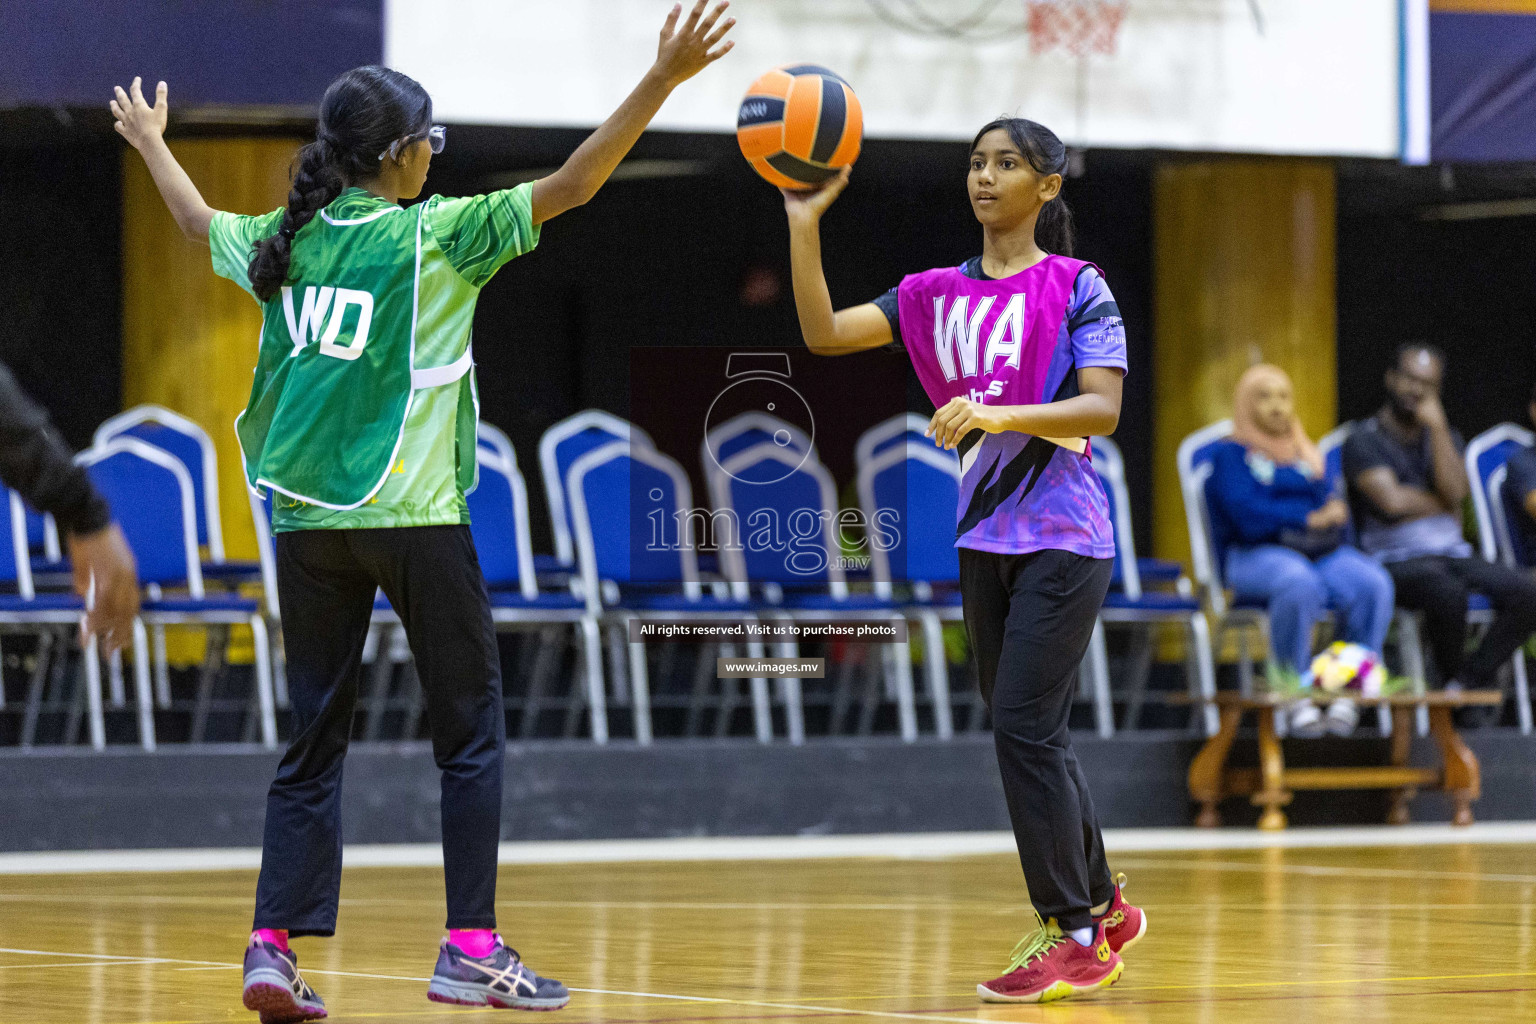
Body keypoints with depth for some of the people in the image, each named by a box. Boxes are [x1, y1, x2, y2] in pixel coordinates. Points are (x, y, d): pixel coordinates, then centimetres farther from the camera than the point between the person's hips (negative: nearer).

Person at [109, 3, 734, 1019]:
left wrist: (150, 142, 47)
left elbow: (200, 220, 28)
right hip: (410, 515, -5)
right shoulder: (435, 237, -7)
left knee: (314, 739, 9)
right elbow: (571, 185, -14)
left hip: (305, 518, 5)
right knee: (472, 730, 5)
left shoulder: (286, 241, 8)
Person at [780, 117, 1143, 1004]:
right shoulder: (939, 294, 11)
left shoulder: (1077, 287, -5)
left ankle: (1073, 931, -5)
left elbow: (1103, 408, -13)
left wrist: (1000, 414, -26)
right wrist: (805, 226, -9)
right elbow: (824, 332, 1)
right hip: (985, 536, 6)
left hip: (1063, 536, -6)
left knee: (1023, 724, -12)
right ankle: (1102, 908, 25)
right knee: (1033, 734, 11)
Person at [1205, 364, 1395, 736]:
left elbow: (1335, 511, 17)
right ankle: (1297, 695, -30)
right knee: (1300, 585, -41)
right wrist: (1308, 519, -10)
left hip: (1322, 552, 5)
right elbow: (1247, 514, -8)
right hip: (1259, 555, -5)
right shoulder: (1231, 455, 10)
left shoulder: (1307, 454, 27)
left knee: (1373, 583, -29)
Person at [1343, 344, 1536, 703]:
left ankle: (1469, 680, -21)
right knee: (1447, 590, -39)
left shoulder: (1443, 436, 19)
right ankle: (1453, 679, -16)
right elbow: (1391, 500, -15)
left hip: (1452, 552, 6)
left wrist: (1437, 427, -7)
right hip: (1397, 561, -6)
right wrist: (1444, 505, 1)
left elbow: (1455, 492, -2)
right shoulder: (1364, 441, 1)